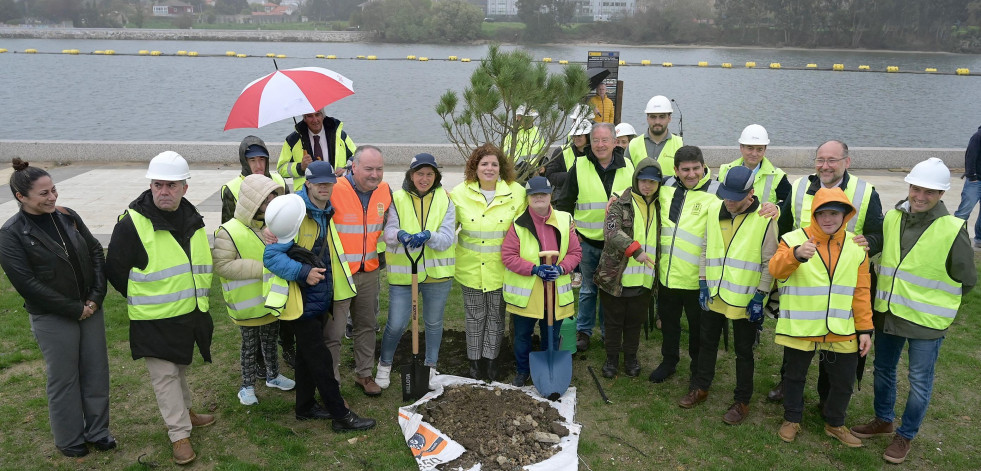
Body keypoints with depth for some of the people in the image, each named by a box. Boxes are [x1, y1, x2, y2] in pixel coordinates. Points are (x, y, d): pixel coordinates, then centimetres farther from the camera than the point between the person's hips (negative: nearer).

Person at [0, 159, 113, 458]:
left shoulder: (68, 217, 1)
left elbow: (96, 252, 4)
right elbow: (26, 283, -16)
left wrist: (96, 297, -7)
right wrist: (74, 309, -15)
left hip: (90, 309, 4)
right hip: (52, 318, -4)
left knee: (96, 372, 12)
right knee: (64, 379, 9)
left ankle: (97, 431, 31)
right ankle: (69, 440, 29)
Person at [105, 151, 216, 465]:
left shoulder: (192, 219, 4)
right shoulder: (132, 224, -16)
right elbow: (115, 269, -10)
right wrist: (142, 299, -2)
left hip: (190, 313, 6)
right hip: (153, 320, -6)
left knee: (181, 369, 22)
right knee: (165, 375, 2)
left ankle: (183, 412, 41)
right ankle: (180, 434, 11)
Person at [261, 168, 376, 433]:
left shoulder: (326, 214, 8)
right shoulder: (297, 213, -18)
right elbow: (271, 256, -20)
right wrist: (303, 272, -29)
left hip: (320, 299, 8)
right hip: (302, 301, -8)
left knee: (307, 355, 19)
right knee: (320, 359, -1)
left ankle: (305, 407, 33)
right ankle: (341, 416, 7)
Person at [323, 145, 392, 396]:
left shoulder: (385, 191, 0)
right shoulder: (334, 190, -20)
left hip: (369, 272, 6)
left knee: (366, 326, 19)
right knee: (333, 333, 0)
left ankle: (364, 375, 35)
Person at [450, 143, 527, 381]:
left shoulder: (516, 193, -5)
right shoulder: (460, 193, -2)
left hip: (501, 268, 0)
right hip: (471, 268, 1)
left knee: (496, 315, 12)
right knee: (474, 315, 11)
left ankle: (491, 358, 28)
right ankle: (475, 360, 26)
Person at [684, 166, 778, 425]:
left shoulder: (765, 218, -13)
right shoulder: (714, 210, 1)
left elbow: (769, 262, -9)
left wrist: (760, 296, -11)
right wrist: (703, 283, 4)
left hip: (745, 300, -5)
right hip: (713, 295, 5)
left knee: (744, 352, 10)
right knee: (707, 342, 19)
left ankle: (742, 401, 25)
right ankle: (701, 387, 37)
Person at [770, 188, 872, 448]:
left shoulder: (856, 247, 2)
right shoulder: (793, 240, -10)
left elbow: (861, 292, 7)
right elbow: (776, 269, -28)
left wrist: (864, 329, 4)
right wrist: (795, 254, -48)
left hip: (841, 332, 3)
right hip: (800, 328, -3)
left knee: (843, 381, 15)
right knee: (795, 376, 15)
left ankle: (835, 424, 39)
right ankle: (792, 419, 38)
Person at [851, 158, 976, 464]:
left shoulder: (953, 231, -17)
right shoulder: (892, 217, -4)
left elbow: (966, 281, -4)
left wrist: (936, 300, 3)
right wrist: (886, 297, 12)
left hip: (926, 321, -5)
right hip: (887, 312, 5)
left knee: (919, 382, 9)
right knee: (883, 370, 20)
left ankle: (905, 435, 29)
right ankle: (883, 421, 41)